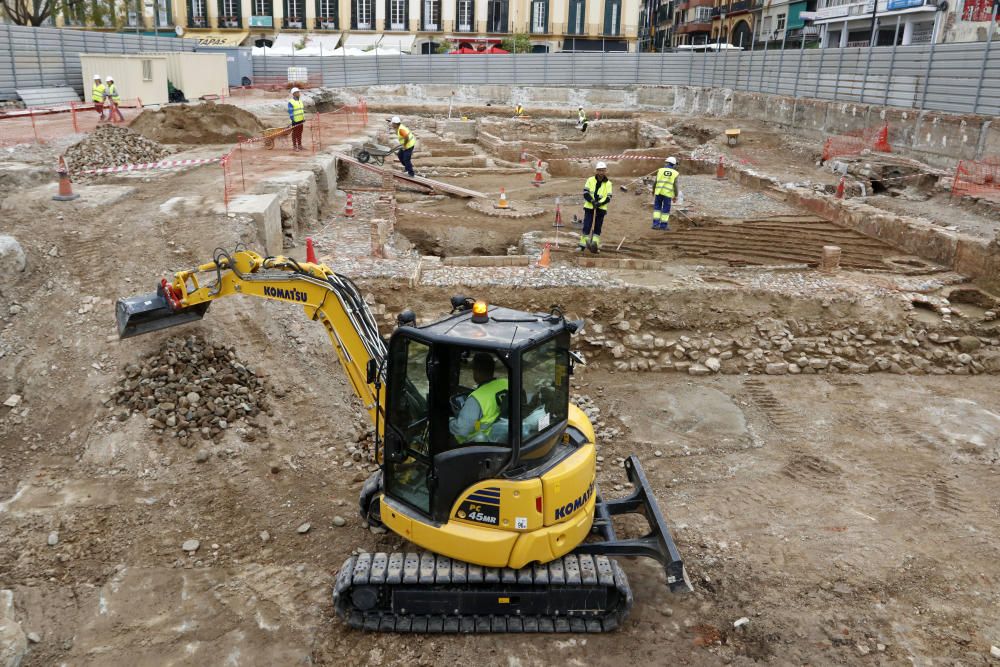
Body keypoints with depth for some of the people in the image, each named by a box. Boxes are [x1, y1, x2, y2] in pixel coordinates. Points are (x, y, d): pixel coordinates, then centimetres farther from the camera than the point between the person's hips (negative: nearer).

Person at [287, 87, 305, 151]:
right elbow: (290, 112, -14)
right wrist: (292, 119, -18)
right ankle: (294, 146, 5)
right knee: (295, 133, -1)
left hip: (301, 120, 7)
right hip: (295, 121, -7)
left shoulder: (300, 101, 12)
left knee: (300, 133, 11)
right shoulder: (291, 102, -12)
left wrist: (303, 118, 18)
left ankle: (299, 145, 19)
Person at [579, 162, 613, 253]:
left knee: (598, 228, 5)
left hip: (601, 209, 1)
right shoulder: (590, 180, 2)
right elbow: (585, 193, -2)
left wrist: (600, 203, -18)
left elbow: (608, 197, -2)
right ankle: (582, 245, 1)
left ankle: (595, 245, 13)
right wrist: (592, 201, -18)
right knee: (586, 227, -6)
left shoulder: (608, 183, 3)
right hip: (589, 207, -1)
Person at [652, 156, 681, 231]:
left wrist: (653, 191, 17)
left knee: (657, 208, 11)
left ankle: (656, 224, 2)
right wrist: (676, 196, 3)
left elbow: (655, 182, 3)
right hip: (668, 194, -1)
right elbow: (675, 186, -5)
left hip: (659, 192, 1)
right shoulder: (675, 173, -1)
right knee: (666, 209, 9)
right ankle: (663, 225, 11)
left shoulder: (660, 170, 1)